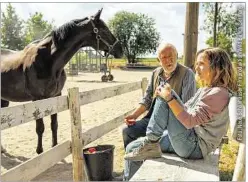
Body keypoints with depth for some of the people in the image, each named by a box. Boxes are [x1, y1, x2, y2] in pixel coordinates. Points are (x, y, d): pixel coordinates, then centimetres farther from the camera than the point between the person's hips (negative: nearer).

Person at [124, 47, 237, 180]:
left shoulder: (219, 93, -16)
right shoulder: (205, 90, 16)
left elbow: (190, 121, -23)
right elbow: (185, 110, 17)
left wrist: (169, 98, -24)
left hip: (194, 147, -10)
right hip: (189, 141, 10)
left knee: (165, 95, -19)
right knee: (132, 148, 6)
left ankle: (150, 144, -13)